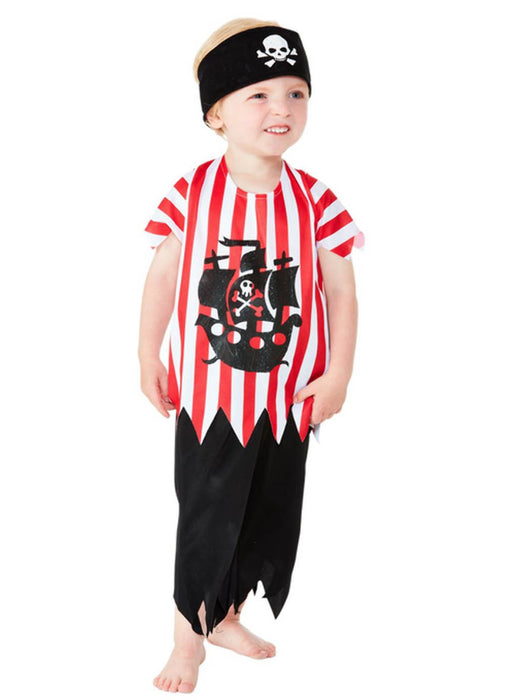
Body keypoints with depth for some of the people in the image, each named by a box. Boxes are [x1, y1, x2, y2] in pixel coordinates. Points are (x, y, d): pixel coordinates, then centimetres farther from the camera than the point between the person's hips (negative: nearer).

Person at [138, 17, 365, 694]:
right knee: (204, 519, 9)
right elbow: (163, 277, -2)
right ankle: (188, 636, 29)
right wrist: (149, 358, 2)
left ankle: (225, 616, 39)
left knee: (269, 521, 16)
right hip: (206, 391, -2)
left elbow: (341, 290, -3)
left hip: (289, 395, 2)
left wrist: (338, 373, -7)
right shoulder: (192, 195, -11)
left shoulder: (315, 201, -9)